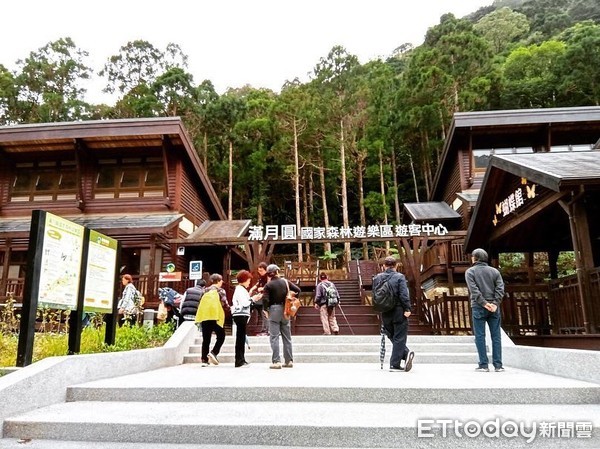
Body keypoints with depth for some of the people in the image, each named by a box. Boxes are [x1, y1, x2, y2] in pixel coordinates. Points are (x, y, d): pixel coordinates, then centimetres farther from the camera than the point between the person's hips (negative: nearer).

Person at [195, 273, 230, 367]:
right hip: (215, 316, -5)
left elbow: (201, 303, 18)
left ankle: (204, 359, 6)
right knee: (221, 336, 6)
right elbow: (224, 304, -4)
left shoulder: (206, 291, 19)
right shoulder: (220, 290, 3)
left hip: (204, 317, 5)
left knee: (206, 339, 10)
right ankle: (213, 353, -13)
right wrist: (228, 308, 15)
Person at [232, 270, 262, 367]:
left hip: (241, 315, 10)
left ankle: (241, 360, 17)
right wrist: (253, 299, -4)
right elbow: (245, 303, -17)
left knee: (241, 338, 11)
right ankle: (239, 361, -4)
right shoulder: (240, 289, -11)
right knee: (240, 338, -7)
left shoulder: (240, 289, 20)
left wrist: (253, 298, 11)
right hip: (241, 315, -10)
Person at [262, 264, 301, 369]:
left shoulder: (268, 285, -7)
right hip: (285, 310, 4)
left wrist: (265, 310, -2)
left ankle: (276, 361, -3)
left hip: (274, 310, -4)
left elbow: (265, 299, -16)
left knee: (274, 337, 0)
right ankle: (289, 361, 17)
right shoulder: (285, 282, 4)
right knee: (287, 337, 12)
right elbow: (298, 290, 2)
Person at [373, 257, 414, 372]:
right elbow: (404, 295, -15)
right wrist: (407, 309, -11)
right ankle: (395, 364, 4)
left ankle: (406, 353, 5)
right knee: (399, 338, 4)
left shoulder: (377, 278, 5)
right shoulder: (399, 277, -8)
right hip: (399, 311, -4)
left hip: (385, 313, 4)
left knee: (392, 337, 18)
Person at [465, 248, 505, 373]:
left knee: (480, 336, 1)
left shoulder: (470, 271, 1)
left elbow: (474, 289, -11)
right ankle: (498, 365, 6)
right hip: (493, 308, 3)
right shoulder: (494, 271, 11)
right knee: (496, 336, 6)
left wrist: (484, 303, -13)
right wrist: (495, 303, -7)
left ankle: (483, 365, 0)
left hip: (478, 307, -3)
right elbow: (500, 288, -1)